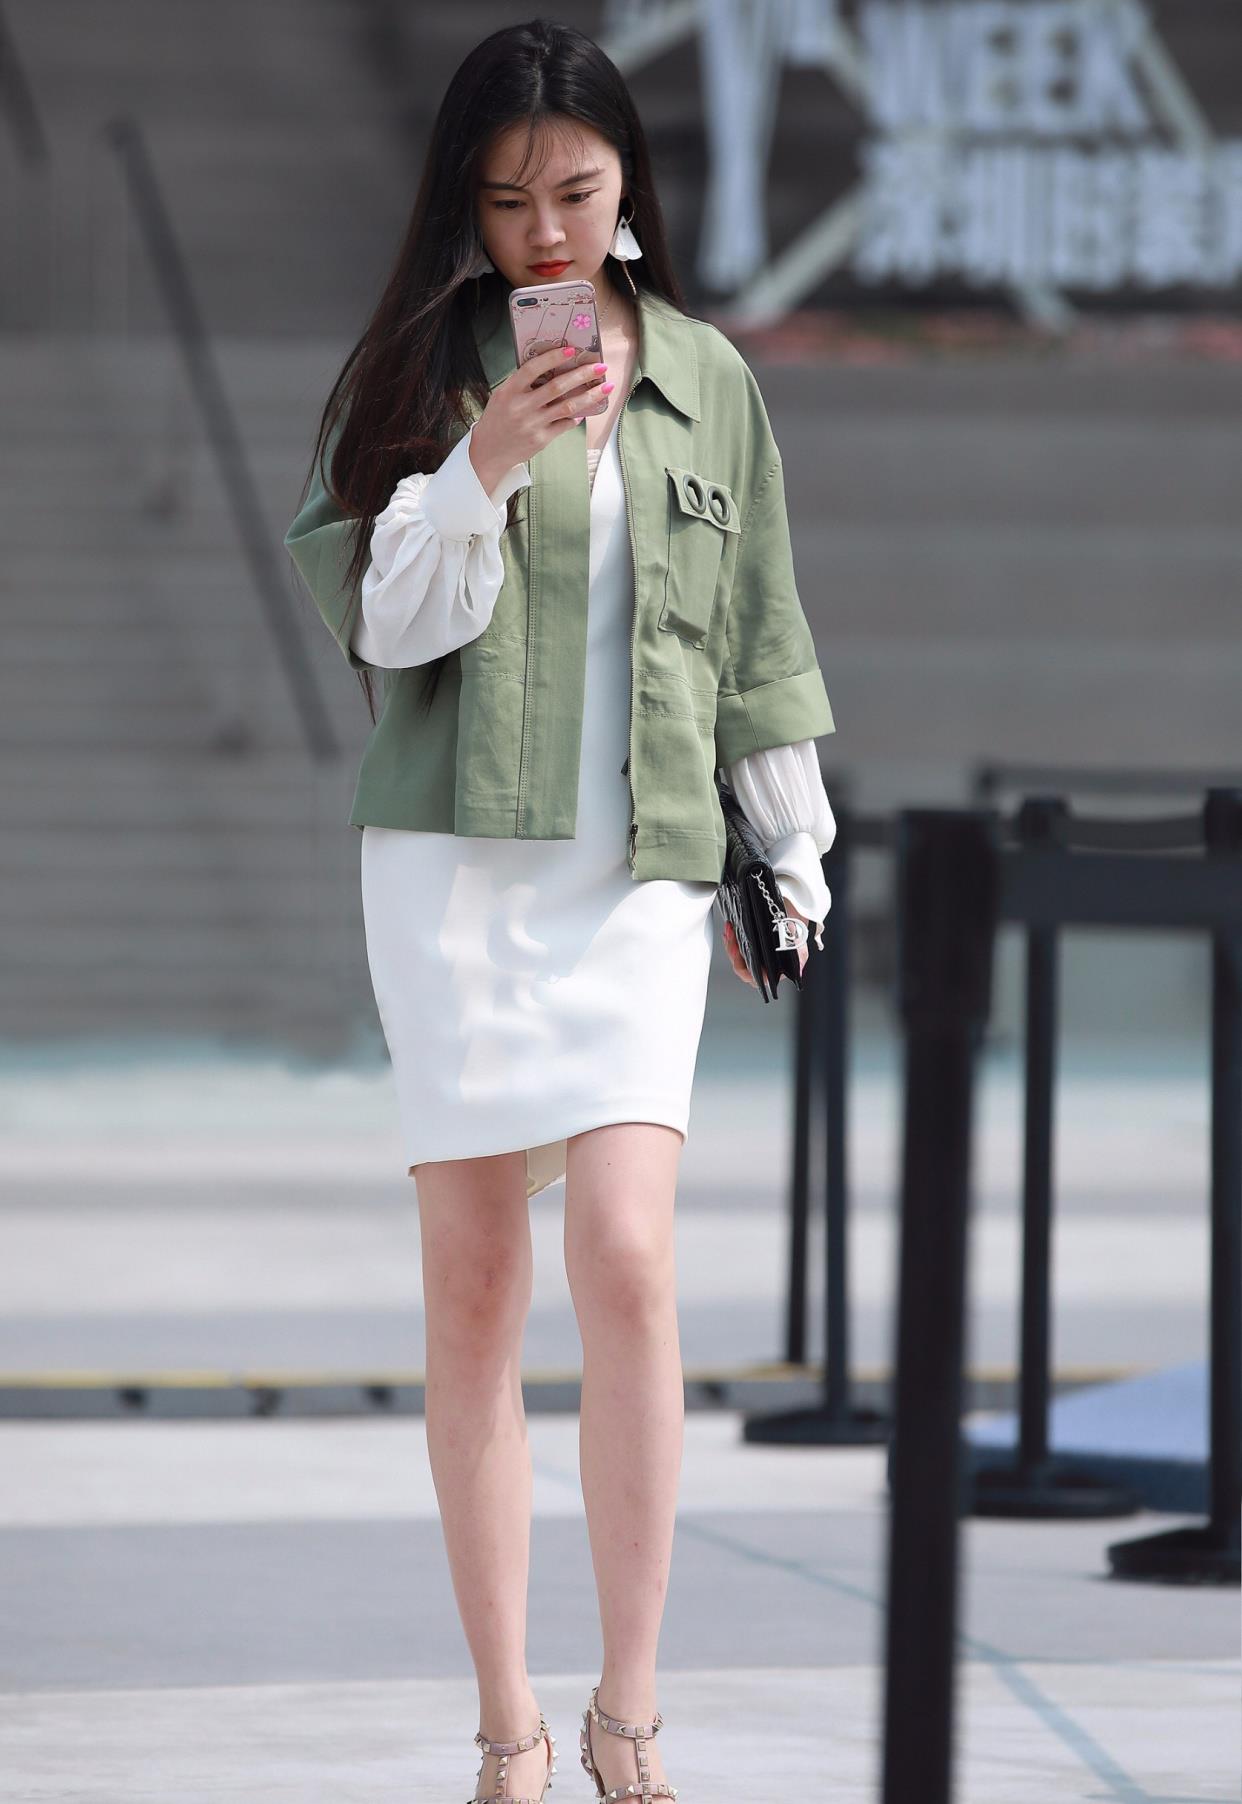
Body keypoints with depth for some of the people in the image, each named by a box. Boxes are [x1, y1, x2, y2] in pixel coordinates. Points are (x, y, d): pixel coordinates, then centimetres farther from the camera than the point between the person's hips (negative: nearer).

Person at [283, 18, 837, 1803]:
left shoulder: (705, 379, 10)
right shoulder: (416, 367, 4)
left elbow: (757, 632, 16)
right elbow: (372, 616, -2)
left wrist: (791, 852, 18)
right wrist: (487, 466, -17)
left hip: (639, 872, 0)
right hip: (454, 854, 0)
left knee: (625, 1255, -15)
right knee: (472, 1282, 0)